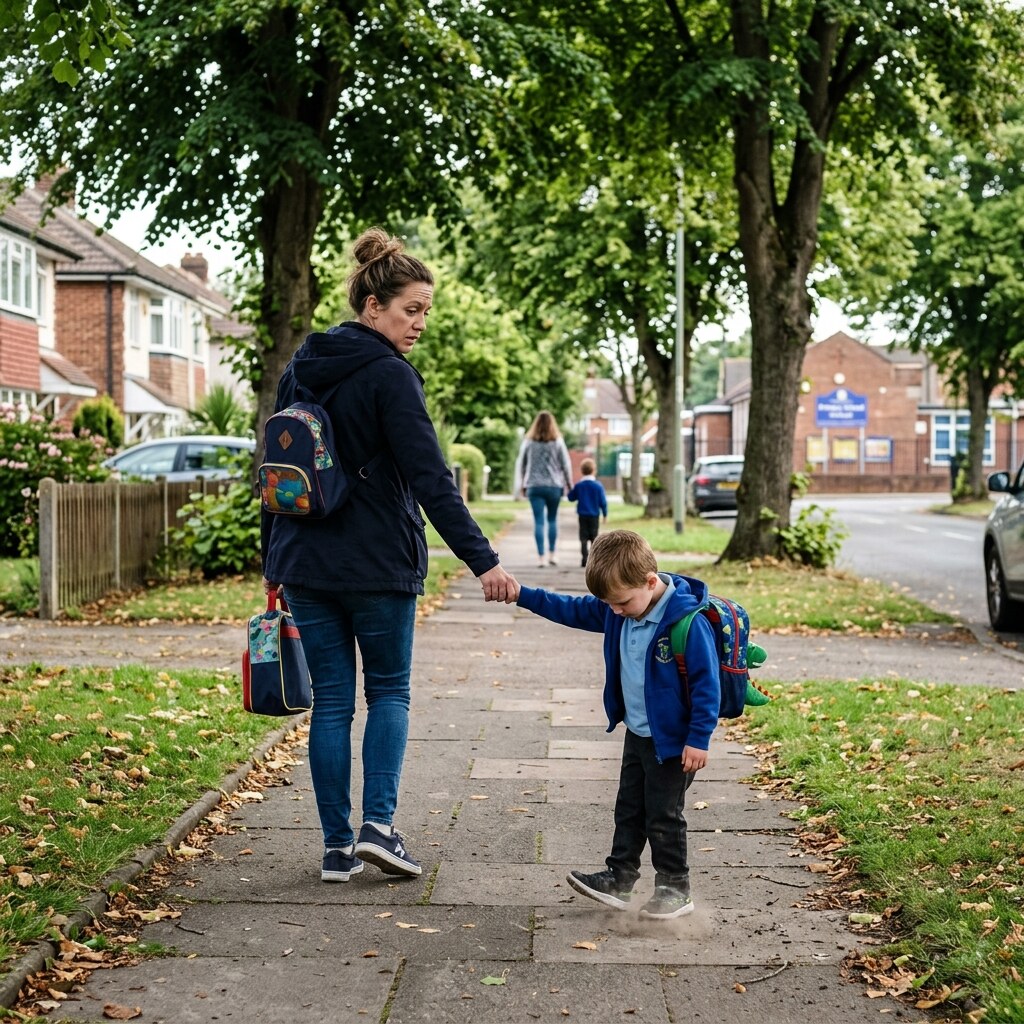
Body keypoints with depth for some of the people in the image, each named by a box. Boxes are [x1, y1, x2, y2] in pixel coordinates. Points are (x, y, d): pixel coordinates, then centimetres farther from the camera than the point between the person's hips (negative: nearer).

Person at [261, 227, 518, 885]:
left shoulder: (300, 370, 10)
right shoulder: (390, 376, -12)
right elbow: (431, 480, -20)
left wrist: (273, 560, 22)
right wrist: (483, 560, -23)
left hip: (306, 563, 5)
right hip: (377, 564, -5)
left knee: (332, 700, 9)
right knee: (389, 690, 12)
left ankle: (338, 847, 10)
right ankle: (379, 823, -1)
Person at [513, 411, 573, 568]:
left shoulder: (528, 442, 2)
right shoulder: (557, 442, -1)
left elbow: (520, 464, 7)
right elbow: (566, 464, 0)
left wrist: (522, 484, 16)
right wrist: (569, 483, 13)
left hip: (534, 486, 0)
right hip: (554, 486, 0)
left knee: (539, 521, -1)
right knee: (552, 519, 14)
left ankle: (540, 557, -6)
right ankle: (551, 554, 15)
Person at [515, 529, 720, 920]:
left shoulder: (688, 621, -28)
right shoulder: (616, 612, -5)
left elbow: (706, 681, -23)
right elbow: (573, 610, 9)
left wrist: (699, 739, -21)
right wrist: (522, 595, 3)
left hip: (671, 741, -8)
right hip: (636, 734, 8)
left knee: (663, 816, 3)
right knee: (629, 810, 18)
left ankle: (675, 888, 18)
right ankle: (619, 879, 30)